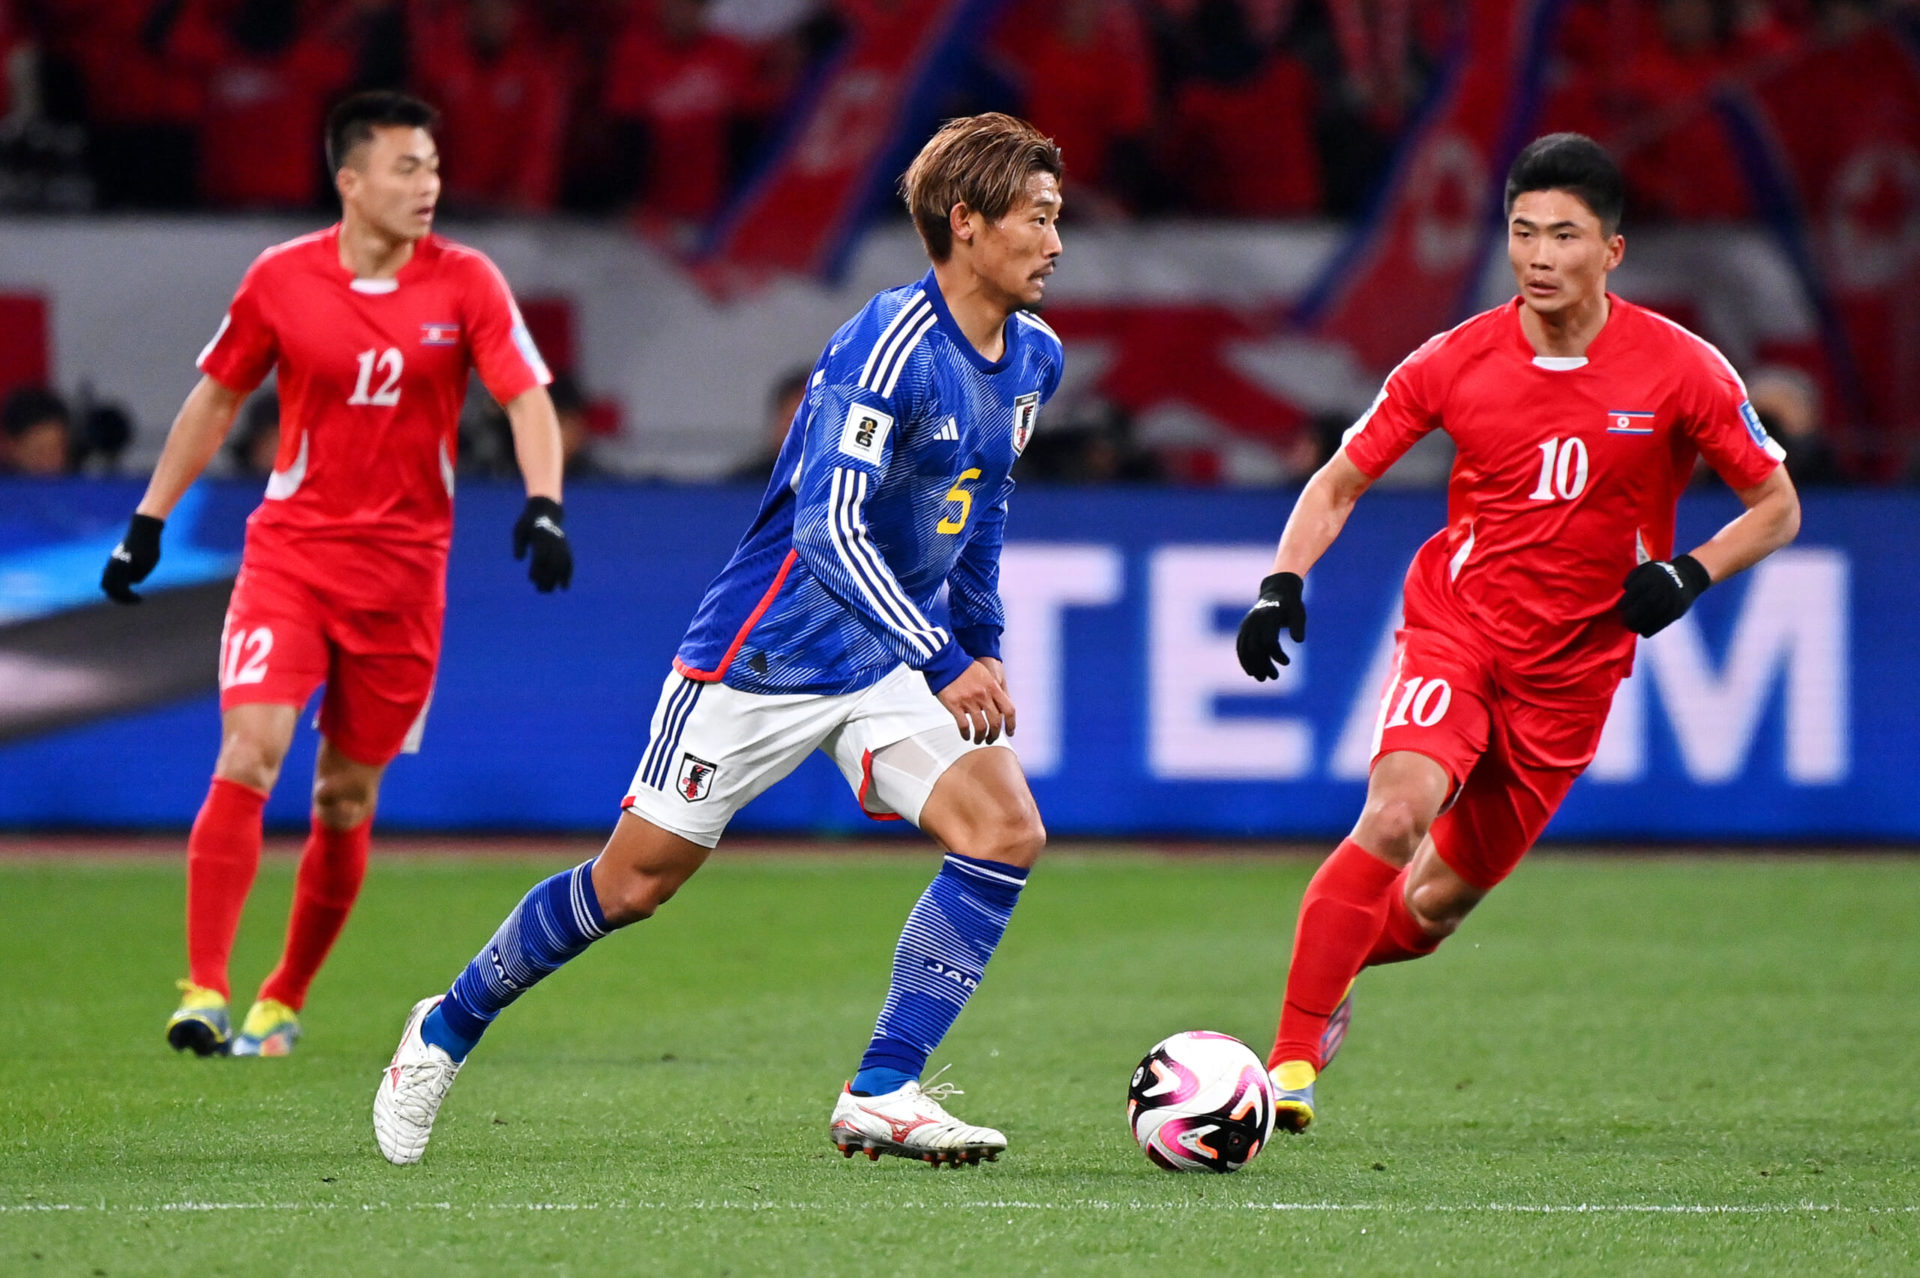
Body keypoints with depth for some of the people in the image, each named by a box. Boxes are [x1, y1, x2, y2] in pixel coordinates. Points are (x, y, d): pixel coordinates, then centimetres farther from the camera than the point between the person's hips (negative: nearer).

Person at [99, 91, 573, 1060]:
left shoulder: (465, 283, -2)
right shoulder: (280, 280, -2)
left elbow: (526, 397, -4)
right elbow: (215, 399, 10)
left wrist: (543, 505, -22)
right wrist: (150, 518, 10)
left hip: (403, 568, 1)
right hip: (289, 546, -1)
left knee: (346, 798, 6)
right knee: (250, 753, -18)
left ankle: (282, 1003, 22)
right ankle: (203, 991, -17)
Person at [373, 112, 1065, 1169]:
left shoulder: (1033, 359, 3)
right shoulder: (887, 346, -23)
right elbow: (829, 529, -31)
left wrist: (983, 647, 20)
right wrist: (940, 662, -36)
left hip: (884, 670, 7)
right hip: (762, 650, -7)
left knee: (1006, 831, -16)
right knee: (633, 881, 2)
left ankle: (879, 1096, -12)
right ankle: (445, 1032, 26)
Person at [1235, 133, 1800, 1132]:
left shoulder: (1681, 372, -8)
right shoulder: (1458, 362, -6)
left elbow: (1776, 507, 2)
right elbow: (1340, 482, 5)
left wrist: (1689, 573, -16)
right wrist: (1283, 583, -12)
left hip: (1570, 671, 1)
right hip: (1454, 628, -1)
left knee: (1438, 901, 5)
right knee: (1396, 814, -28)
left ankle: (1337, 966, 39)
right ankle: (1292, 1058, -23)